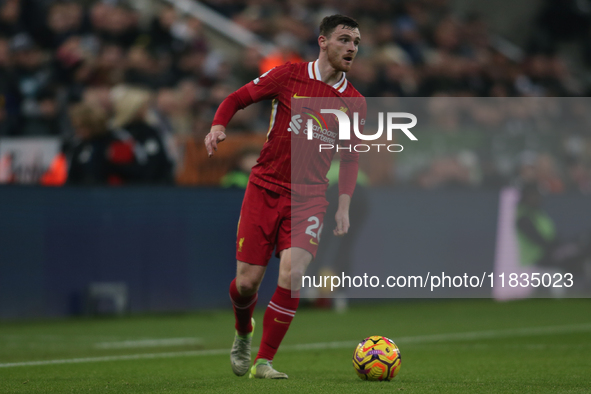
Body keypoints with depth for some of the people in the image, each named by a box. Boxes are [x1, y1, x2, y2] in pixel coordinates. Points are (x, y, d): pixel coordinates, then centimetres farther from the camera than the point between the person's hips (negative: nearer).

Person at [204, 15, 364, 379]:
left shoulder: (354, 102, 4)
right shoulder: (289, 76, -3)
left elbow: (350, 158, 15)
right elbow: (237, 99, 6)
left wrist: (344, 206, 5)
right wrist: (219, 127, -14)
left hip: (309, 198, 1)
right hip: (265, 188, -1)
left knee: (292, 271, -20)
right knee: (248, 281, -3)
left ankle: (264, 362, -8)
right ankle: (243, 335, 32)